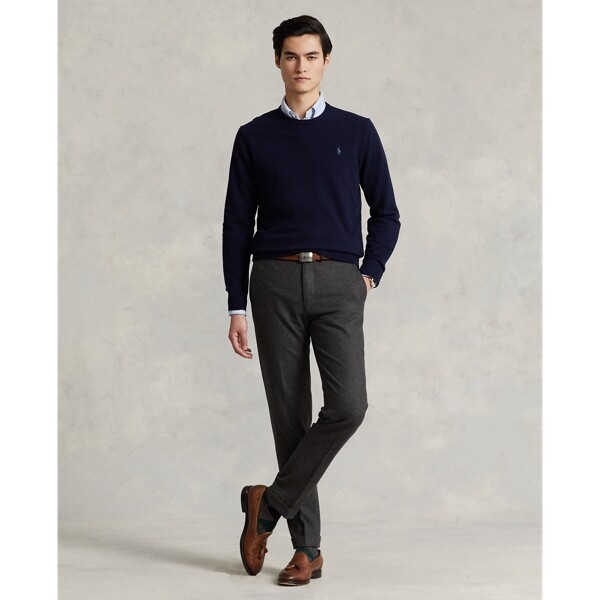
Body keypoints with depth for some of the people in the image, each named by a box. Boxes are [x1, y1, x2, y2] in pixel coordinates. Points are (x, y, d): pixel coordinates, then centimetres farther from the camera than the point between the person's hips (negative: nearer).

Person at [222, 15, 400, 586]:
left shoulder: (356, 132, 8)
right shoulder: (255, 137, 8)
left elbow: (385, 213, 14)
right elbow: (237, 224, 7)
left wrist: (371, 274, 1)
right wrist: (236, 307, 2)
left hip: (338, 282, 0)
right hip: (275, 281, 0)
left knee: (347, 405, -18)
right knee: (290, 415, 1)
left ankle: (270, 503, 0)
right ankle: (307, 547, 8)